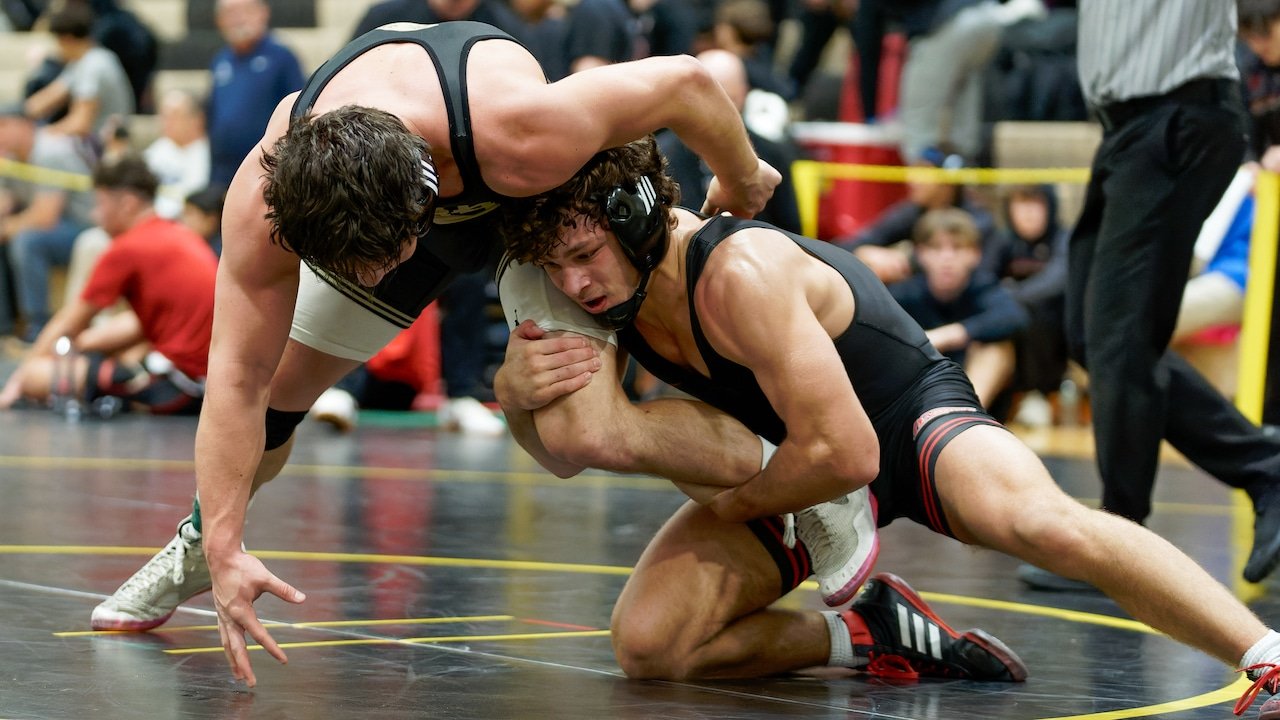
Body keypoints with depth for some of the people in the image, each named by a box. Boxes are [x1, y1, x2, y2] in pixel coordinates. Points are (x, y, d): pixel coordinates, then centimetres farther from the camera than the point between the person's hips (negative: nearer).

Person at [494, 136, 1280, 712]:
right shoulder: (599, 284, -11)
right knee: (647, 642, -14)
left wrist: (732, 507, -15)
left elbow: (844, 454, -32)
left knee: (1042, 522, -38)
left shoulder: (739, 274, -34)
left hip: (912, 416, -7)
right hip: (792, 464, 7)